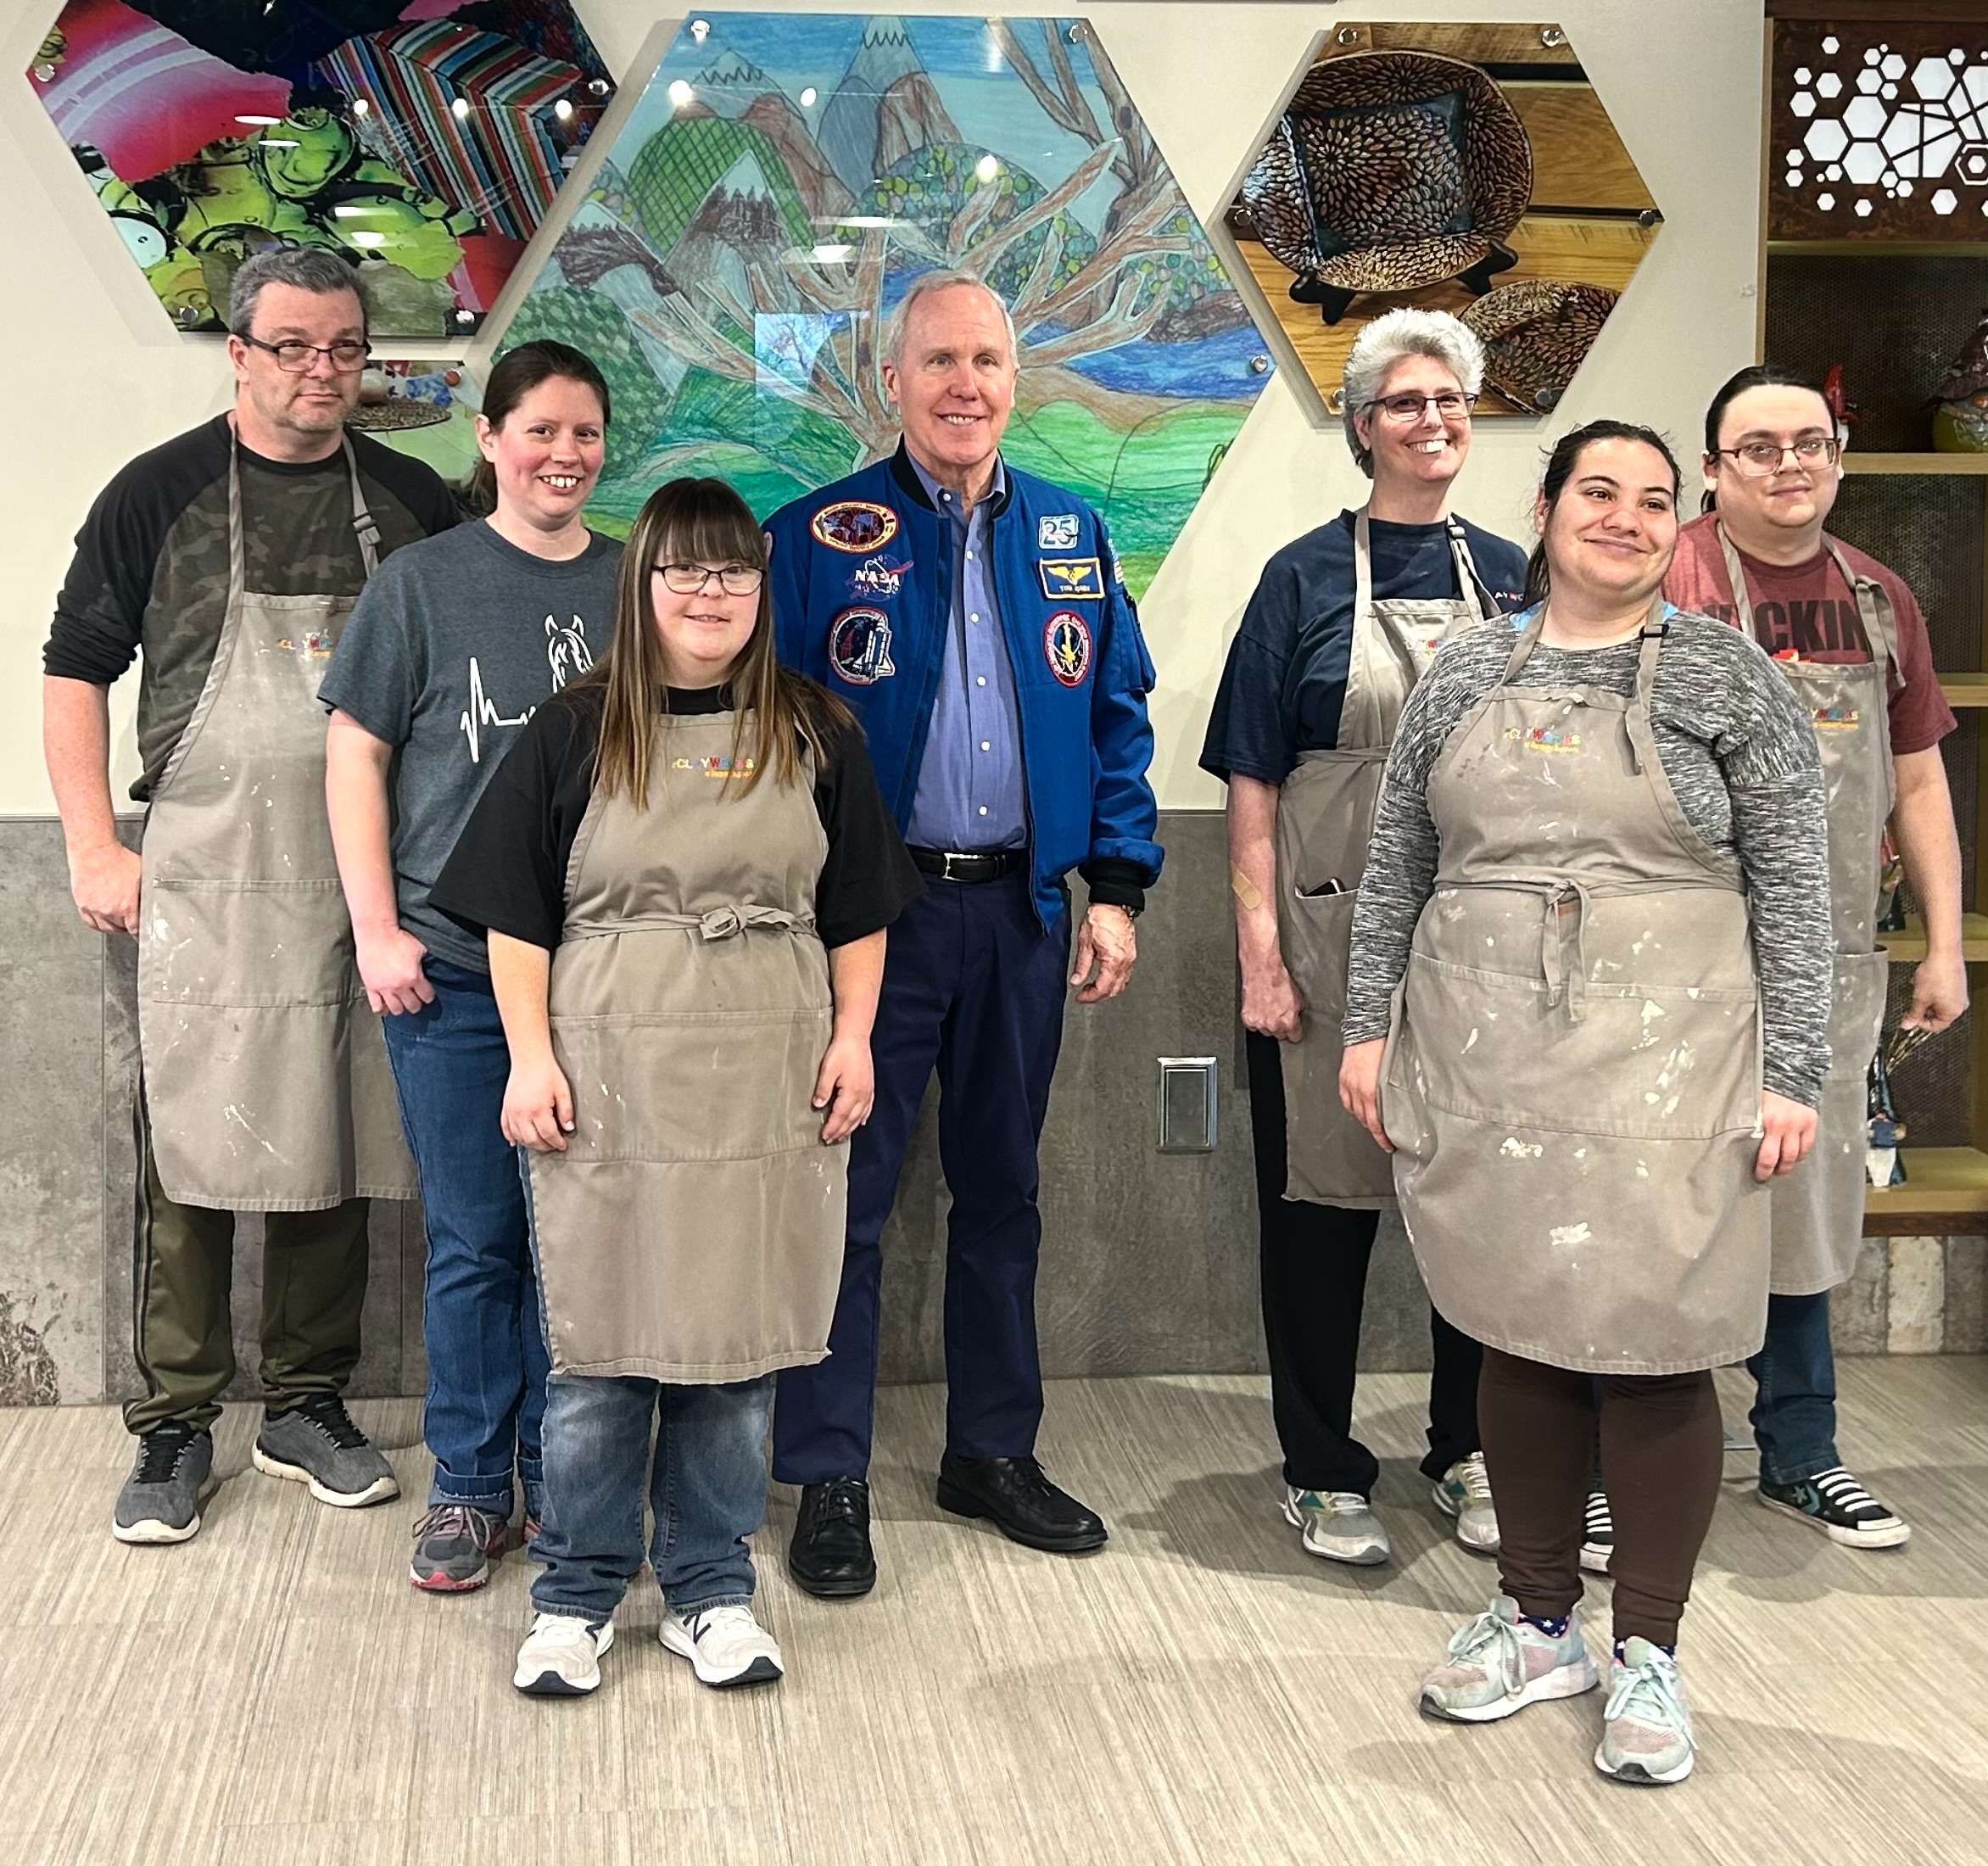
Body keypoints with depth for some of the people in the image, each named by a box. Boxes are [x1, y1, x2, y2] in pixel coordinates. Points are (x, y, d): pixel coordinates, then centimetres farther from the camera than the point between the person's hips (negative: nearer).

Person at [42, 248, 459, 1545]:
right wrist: (94, 847, -3)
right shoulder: (161, 494, 2)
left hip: (367, 886, 3)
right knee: (190, 1161, 0)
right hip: (202, 883, -2)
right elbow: (77, 668, 6)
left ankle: (310, 1407, 23)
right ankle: (175, 1432, 11)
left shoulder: (413, 502, 9)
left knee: (337, 1151, 9)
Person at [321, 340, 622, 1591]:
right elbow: (358, 754, 2)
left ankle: (561, 1474, 23)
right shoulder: (423, 581, 1)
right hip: (455, 969, -2)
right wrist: (377, 926, -5)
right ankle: (469, 1488, 18)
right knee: (475, 1240, 4)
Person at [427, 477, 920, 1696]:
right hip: (609, 1071, -1)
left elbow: (857, 910, 12)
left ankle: (712, 1588, 19)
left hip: (768, 1077, 1)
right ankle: (578, 1594, 16)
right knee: (600, 1334, 2)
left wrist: (853, 1038, 2)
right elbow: (518, 913, 3)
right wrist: (531, 1056, -4)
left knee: (739, 1333, 5)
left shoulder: (817, 736, 9)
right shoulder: (573, 734, 4)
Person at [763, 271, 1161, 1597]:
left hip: (1022, 909, 4)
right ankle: (830, 1478, 12)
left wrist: (1117, 887, 2)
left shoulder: (1070, 536, 8)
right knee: (848, 1193, 1)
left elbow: (1117, 721, 10)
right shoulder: (818, 538, -2)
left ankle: (995, 1451, 27)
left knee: (1002, 1189, 14)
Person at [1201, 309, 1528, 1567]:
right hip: (1333, 935, -3)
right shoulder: (1307, 579, -1)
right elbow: (1252, 779, -4)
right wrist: (1260, 947, -11)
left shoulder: (1509, 577, 9)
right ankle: (1324, 1472, 18)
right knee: (1323, 1190, 4)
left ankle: (1470, 1451, 26)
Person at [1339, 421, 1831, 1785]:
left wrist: (1792, 1074, -7)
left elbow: (1793, 891, -2)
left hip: (1661, 1074, -3)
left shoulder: (1727, 676, 0)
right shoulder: (1466, 673, 9)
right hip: (1486, 1070, 3)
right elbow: (1397, 868, 14)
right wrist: (1371, 1028, 8)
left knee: (1653, 1348, 0)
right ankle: (1538, 1619, 26)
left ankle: (1650, 1650, 15)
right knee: (1520, 1332, 10)